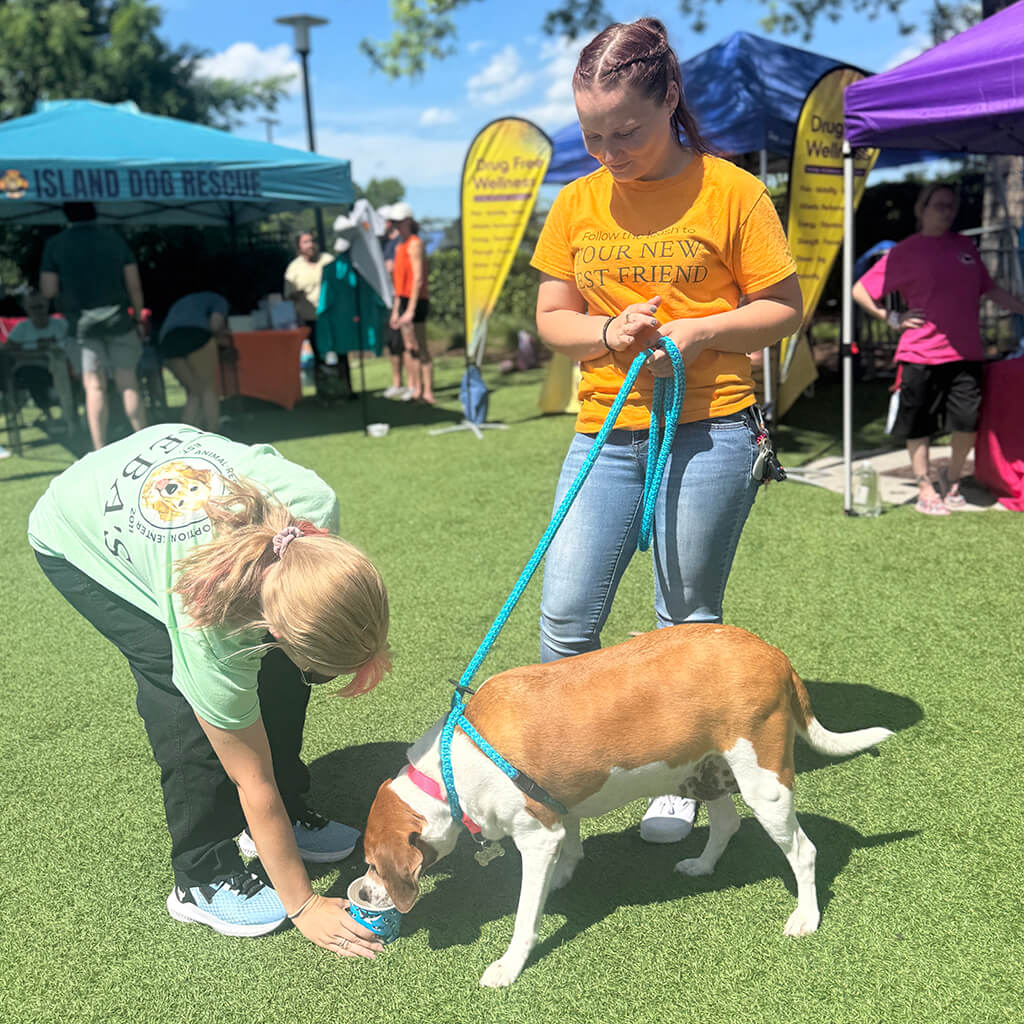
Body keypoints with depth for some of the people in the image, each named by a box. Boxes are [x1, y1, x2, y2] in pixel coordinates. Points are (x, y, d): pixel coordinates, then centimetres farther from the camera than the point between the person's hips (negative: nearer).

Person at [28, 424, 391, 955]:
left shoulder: (315, 507, -34)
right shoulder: (209, 629, -40)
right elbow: (251, 781, -26)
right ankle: (201, 878, -2)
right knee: (185, 697, -21)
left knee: (281, 668, -4)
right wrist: (302, 906, -15)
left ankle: (287, 814, 16)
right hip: (77, 542, -5)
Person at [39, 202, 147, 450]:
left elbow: (48, 291, -4)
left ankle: (100, 452, 2)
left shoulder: (55, 244, -1)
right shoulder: (113, 237, 3)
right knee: (128, 383, 6)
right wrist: (138, 318, 11)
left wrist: (69, 284, 16)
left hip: (82, 324, -1)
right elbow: (134, 284, 1)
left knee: (95, 386, 4)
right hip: (118, 319, 1)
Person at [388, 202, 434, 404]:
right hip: (404, 301, 9)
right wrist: (396, 310, 19)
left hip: (416, 302, -9)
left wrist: (411, 310, -21)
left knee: (419, 348, -7)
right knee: (409, 348, 10)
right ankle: (415, 389, 15)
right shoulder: (400, 246, 17)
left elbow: (418, 278, -17)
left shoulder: (414, 244, -10)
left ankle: (428, 392, -4)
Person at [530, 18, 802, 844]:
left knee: (688, 621, 8)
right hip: (606, 433, 4)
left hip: (710, 434, -3)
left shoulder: (731, 191, -3)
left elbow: (785, 310, -1)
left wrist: (696, 331, -17)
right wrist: (610, 332, -10)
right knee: (565, 616, 1)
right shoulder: (578, 203, 8)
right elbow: (551, 319, 11)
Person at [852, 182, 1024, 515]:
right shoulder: (906, 251, -1)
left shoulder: (964, 246, 13)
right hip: (922, 354, -4)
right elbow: (860, 291, -1)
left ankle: (951, 480, 23)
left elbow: (990, 289, 19)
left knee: (967, 421, -1)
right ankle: (926, 491, 17)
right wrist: (893, 319, -5)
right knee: (919, 426, 3)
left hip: (966, 353, 4)